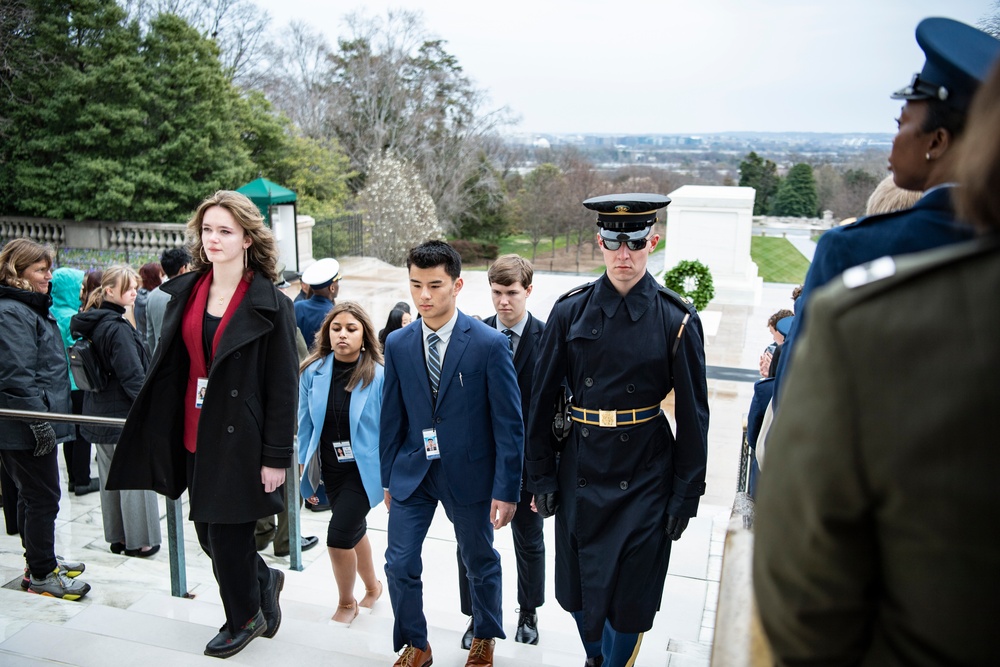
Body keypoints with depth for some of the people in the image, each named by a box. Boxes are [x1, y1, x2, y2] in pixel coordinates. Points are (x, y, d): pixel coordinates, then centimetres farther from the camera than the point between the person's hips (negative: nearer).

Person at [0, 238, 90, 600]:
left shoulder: (31, 308, 15)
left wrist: (44, 419, 26)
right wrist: (40, 422, -23)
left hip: (33, 427, 11)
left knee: (31, 496, 19)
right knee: (43, 498, -1)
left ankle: (41, 561, 32)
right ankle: (40, 574, 11)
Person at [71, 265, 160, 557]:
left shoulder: (89, 323, 8)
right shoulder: (118, 329, -21)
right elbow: (133, 376, -22)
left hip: (98, 414, 9)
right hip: (125, 416, -9)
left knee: (110, 477, 16)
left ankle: (116, 536, 27)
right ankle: (138, 540, 11)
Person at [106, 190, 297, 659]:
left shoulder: (270, 304, -11)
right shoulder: (184, 293, 5)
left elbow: (283, 386, -11)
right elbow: (168, 369, 9)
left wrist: (276, 457, -12)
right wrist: (161, 434, 7)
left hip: (240, 436, -5)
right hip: (194, 434, 6)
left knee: (226, 533, 5)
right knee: (208, 532, 14)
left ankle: (244, 618, 31)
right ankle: (262, 579, 42)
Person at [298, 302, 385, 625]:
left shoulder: (379, 375, -14)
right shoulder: (313, 371, -5)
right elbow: (305, 424, 4)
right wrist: (306, 472, 6)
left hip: (364, 468, -4)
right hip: (329, 468, 4)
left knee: (339, 535, -10)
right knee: (354, 530, 19)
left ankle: (347, 603, 17)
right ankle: (372, 587, 45)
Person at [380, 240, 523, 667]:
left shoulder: (490, 344, -14)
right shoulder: (397, 344, -1)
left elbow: (508, 424, -12)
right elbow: (392, 418, 6)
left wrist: (506, 490, -13)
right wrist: (388, 478, 9)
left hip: (469, 473, -2)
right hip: (413, 472, 3)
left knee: (481, 564, 16)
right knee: (399, 565, 3)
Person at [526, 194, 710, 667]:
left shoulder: (678, 320, -8)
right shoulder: (570, 312, -3)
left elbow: (693, 414, -3)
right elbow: (542, 399, 2)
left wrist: (686, 494, -2)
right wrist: (541, 477, 3)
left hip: (646, 476, -2)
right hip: (581, 470, 3)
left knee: (630, 597, 7)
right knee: (576, 588, 17)